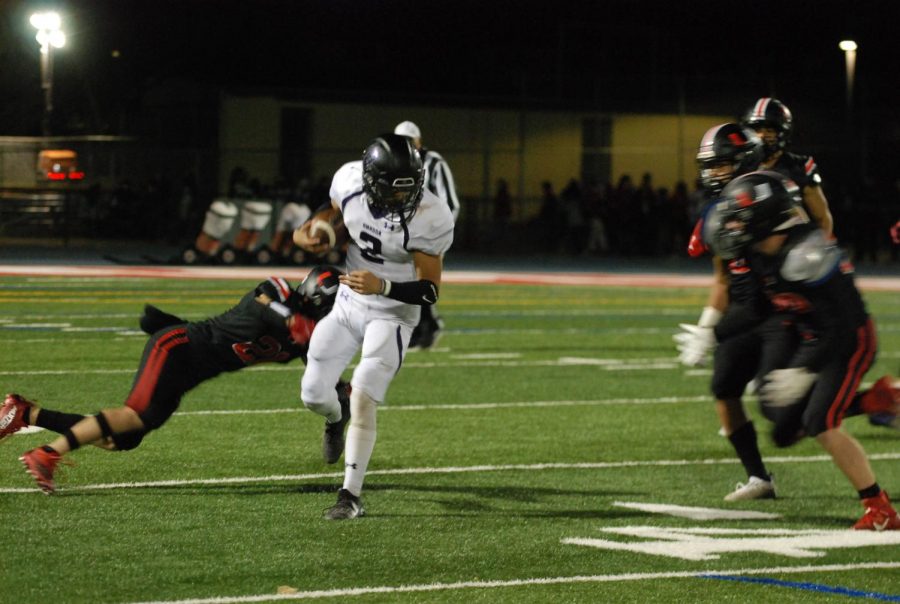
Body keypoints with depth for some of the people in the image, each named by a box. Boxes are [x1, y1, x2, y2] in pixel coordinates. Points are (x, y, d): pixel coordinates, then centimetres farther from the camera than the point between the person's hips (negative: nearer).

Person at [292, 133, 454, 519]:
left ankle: (351, 497, -3)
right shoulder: (349, 180, -15)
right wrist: (307, 233, -11)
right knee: (314, 394, 5)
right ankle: (335, 420, 44)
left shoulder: (429, 219, -27)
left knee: (362, 401, -15)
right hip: (348, 303, 5)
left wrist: (382, 286, -38)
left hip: (392, 315, -5)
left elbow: (430, 291, -21)